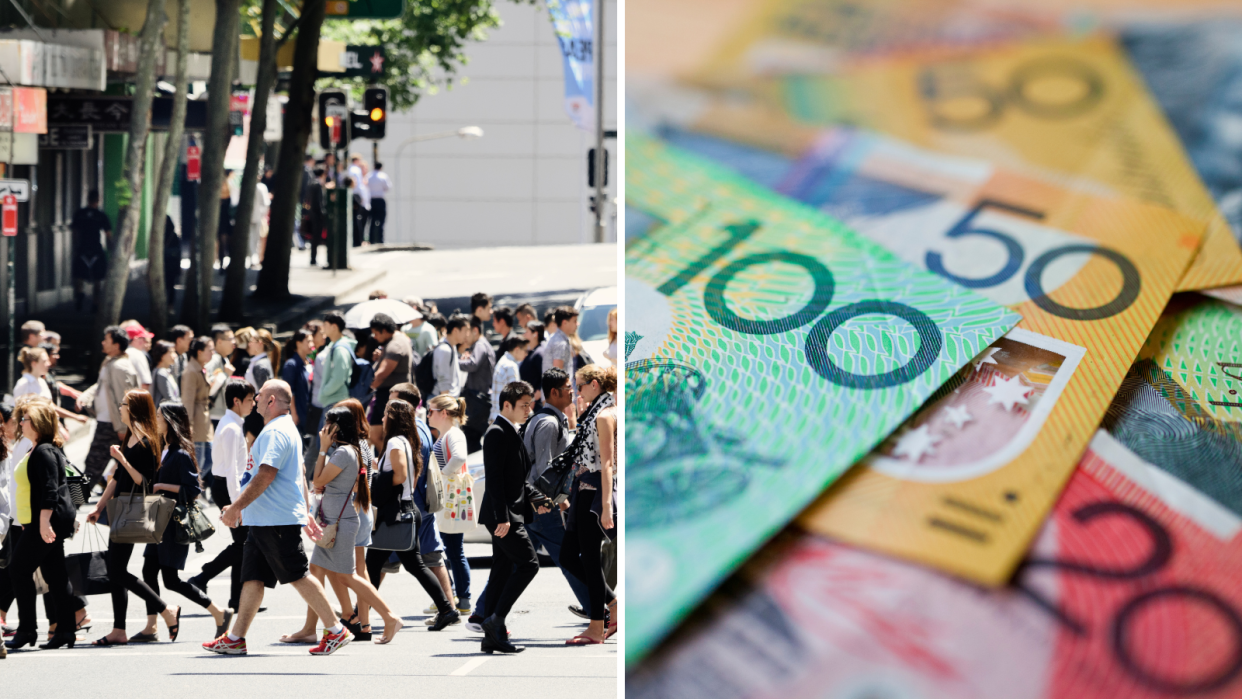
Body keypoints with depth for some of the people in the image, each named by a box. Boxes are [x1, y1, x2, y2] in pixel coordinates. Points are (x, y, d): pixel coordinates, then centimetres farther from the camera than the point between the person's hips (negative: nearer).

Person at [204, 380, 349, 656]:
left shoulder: (275, 432, -15)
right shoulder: (286, 430, 20)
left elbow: (266, 475, -23)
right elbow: (298, 477, 25)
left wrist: (237, 507, -21)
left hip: (278, 521, -10)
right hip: (263, 520, 10)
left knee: (299, 576, -6)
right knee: (252, 578, 7)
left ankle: (336, 631, -2)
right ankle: (235, 639, 7)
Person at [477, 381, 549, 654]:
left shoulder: (512, 433, 20)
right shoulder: (497, 433, -11)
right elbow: (495, 478, -19)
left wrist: (536, 498, 11)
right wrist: (502, 517, -24)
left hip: (511, 515, 10)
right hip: (503, 515, -10)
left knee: (502, 571, 8)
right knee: (528, 562, -14)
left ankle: (493, 636, 9)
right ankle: (496, 619, -14)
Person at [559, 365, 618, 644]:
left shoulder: (604, 416, -12)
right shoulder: (597, 414, 17)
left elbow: (607, 462, -19)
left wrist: (606, 506, -24)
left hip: (595, 494, -10)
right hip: (583, 495, 10)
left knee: (590, 559, -4)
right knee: (569, 556, 11)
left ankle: (596, 629, 1)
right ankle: (613, 605, 17)